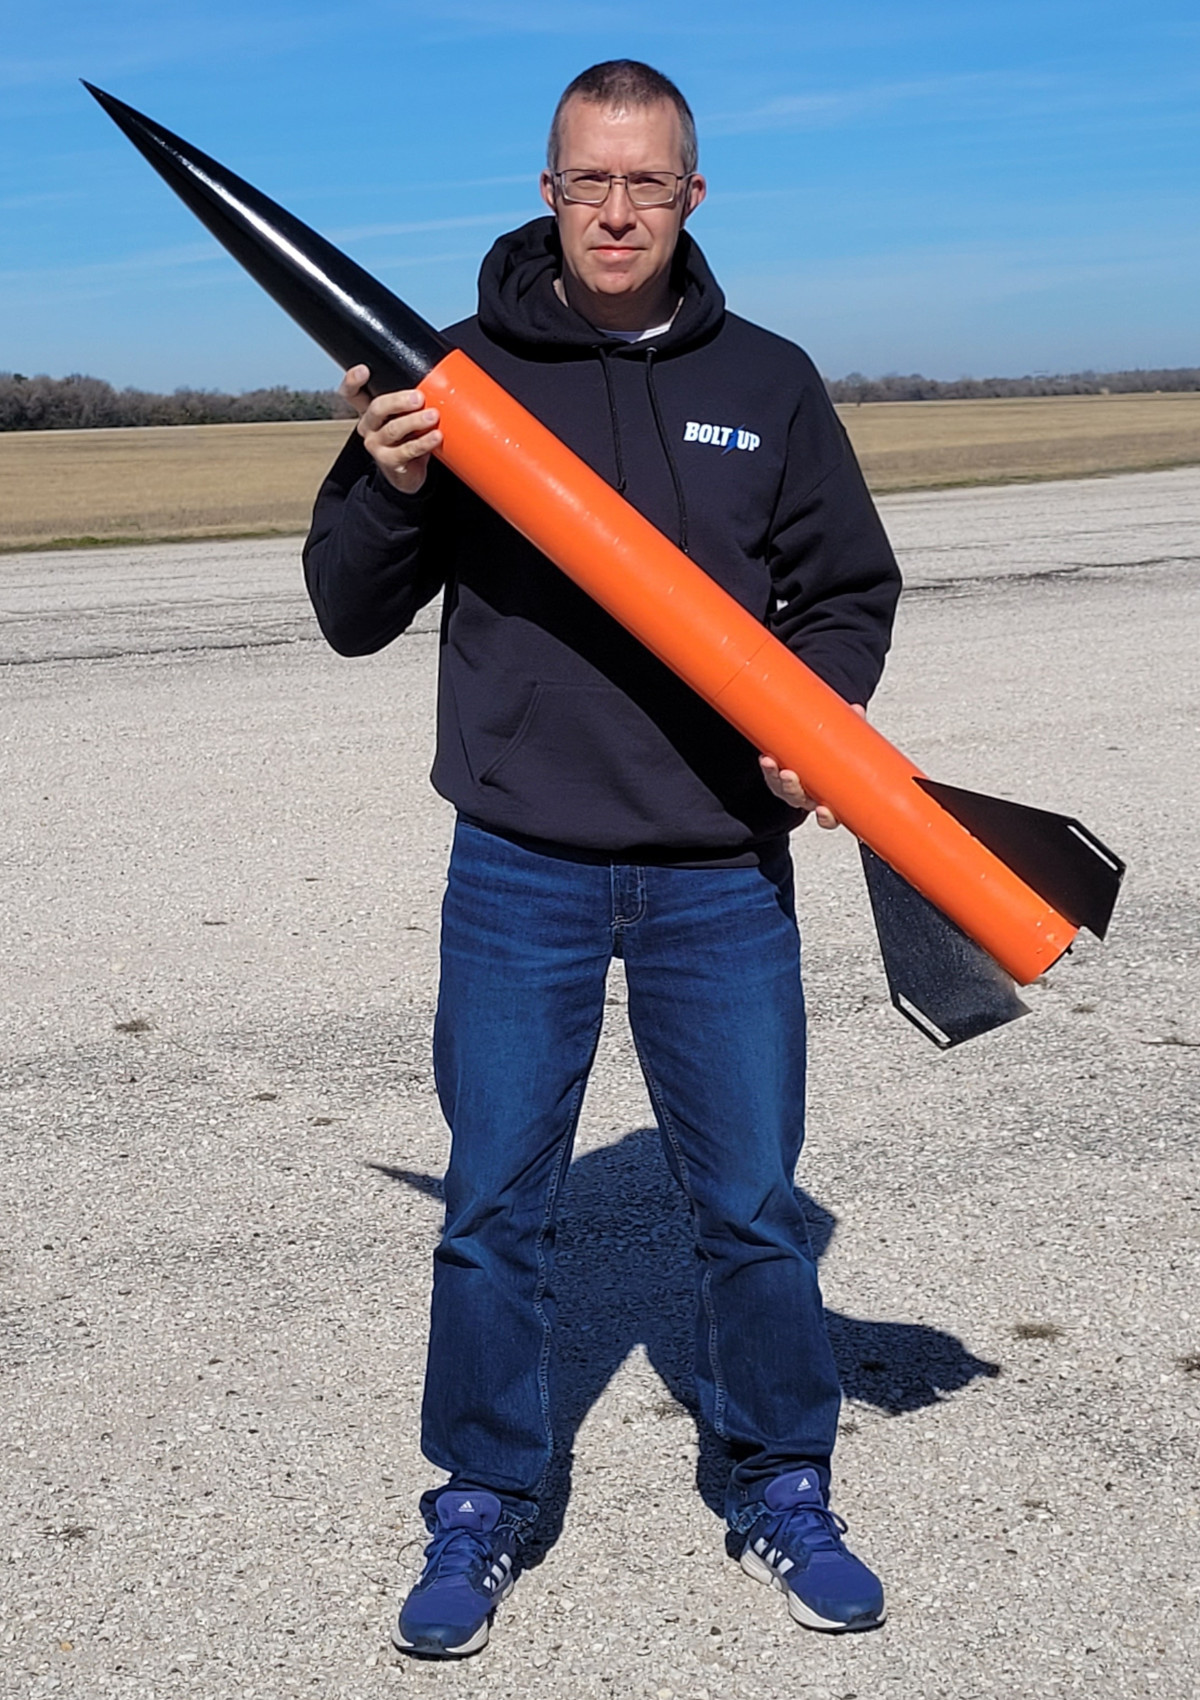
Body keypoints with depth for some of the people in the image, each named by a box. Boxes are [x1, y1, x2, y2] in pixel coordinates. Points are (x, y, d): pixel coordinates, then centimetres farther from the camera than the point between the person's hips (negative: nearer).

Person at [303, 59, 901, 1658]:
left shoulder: (767, 381, 6)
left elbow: (850, 587, 12)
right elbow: (353, 617, 1)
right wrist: (386, 488, -18)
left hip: (724, 876, 1)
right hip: (520, 875, -1)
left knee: (754, 1205, 9)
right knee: (495, 1209, 6)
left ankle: (784, 1495, 28)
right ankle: (482, 1511, 24)